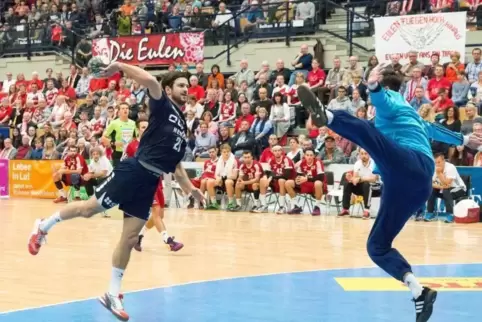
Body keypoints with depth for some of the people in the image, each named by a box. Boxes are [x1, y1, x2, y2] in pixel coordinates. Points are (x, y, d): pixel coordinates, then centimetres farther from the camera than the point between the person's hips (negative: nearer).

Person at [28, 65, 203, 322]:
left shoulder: (182, 125, 22)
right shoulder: (162, 106, -1)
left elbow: (175, 163, 28)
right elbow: (150, 81, -22)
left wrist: (189, 188, 21)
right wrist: (121, 66, -26)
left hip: (150, 182, 7)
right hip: (133, 171, -7)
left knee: (129, 239, 6)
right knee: (89, 209, -3)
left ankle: (113, 295, 13)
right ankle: (44, 226, 24)